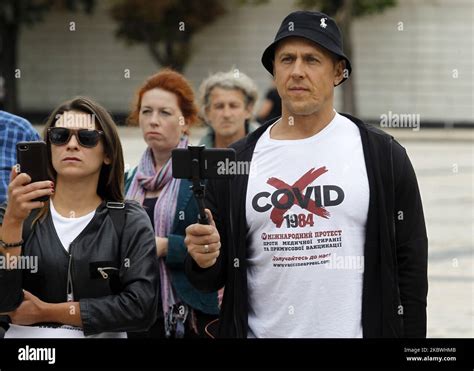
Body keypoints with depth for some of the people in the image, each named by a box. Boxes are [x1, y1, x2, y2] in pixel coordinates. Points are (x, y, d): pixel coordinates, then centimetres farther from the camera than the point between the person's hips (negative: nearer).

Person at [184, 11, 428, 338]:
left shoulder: (382, 155, -2)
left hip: (355, 330, -2)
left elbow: (409, 265, -2)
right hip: (262, 330, 2)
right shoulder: (236, 162, 4)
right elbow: (213, 276, 6)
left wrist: (410, 334, -8)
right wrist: (204, 260, -15)